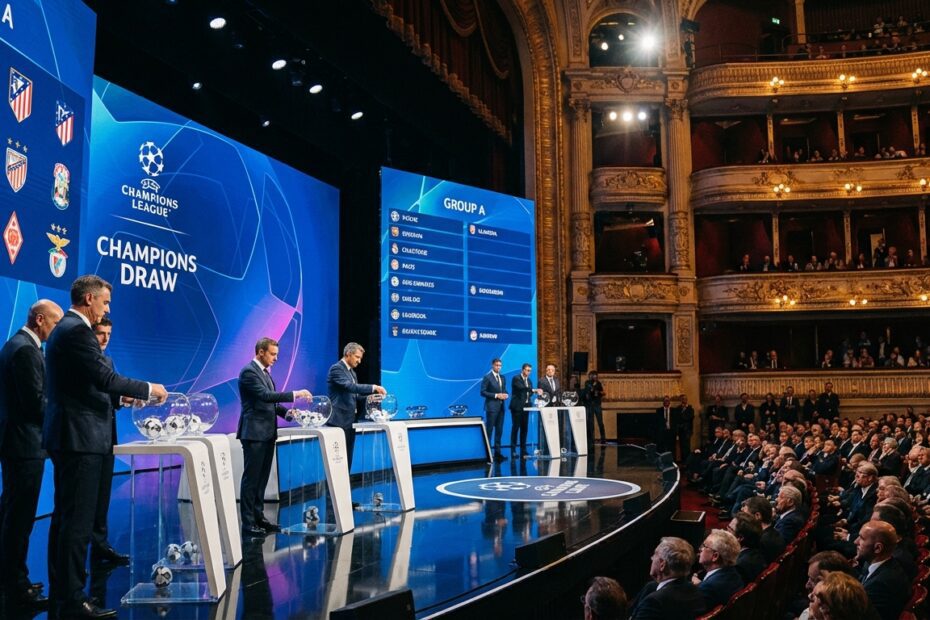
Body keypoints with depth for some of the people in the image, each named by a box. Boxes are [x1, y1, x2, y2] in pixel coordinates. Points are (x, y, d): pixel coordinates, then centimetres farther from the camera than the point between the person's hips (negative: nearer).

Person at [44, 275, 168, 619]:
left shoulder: (64, 328, 17)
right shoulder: (78, 330, -15)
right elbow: (105, 378, -20)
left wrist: (121, 395, 17)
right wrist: (148, 390, -9)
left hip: (68, 436, 11)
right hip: (79, 437, -11)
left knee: (65, 517, 14)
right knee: (78, 520, -7)